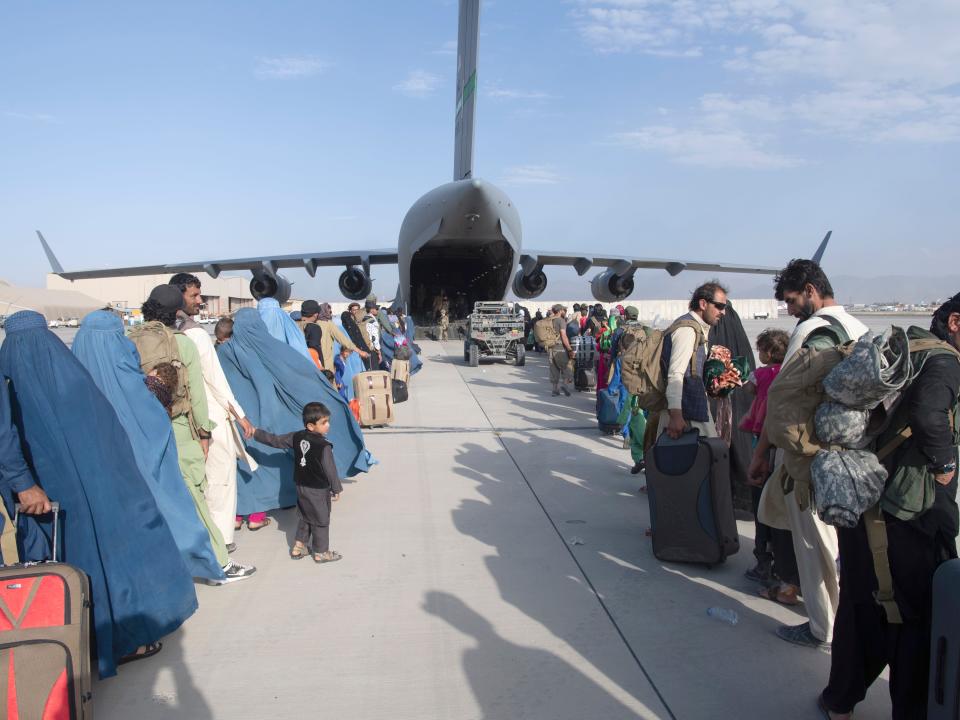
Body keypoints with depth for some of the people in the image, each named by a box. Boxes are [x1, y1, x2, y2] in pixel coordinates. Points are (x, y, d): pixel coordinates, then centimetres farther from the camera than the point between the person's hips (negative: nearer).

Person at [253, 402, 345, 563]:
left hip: (301, 486, 7)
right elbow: (330, 470, -18)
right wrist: (336, 489, -5)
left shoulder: (297, 437, -3)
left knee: (304, 517, 23)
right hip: (318, 490, -7)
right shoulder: (323, 446, -22)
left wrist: (256, 432, 18)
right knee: (321, 520, 7)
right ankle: (321, 552, 17)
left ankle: (298, 547, 30)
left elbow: (275, 440, 5)